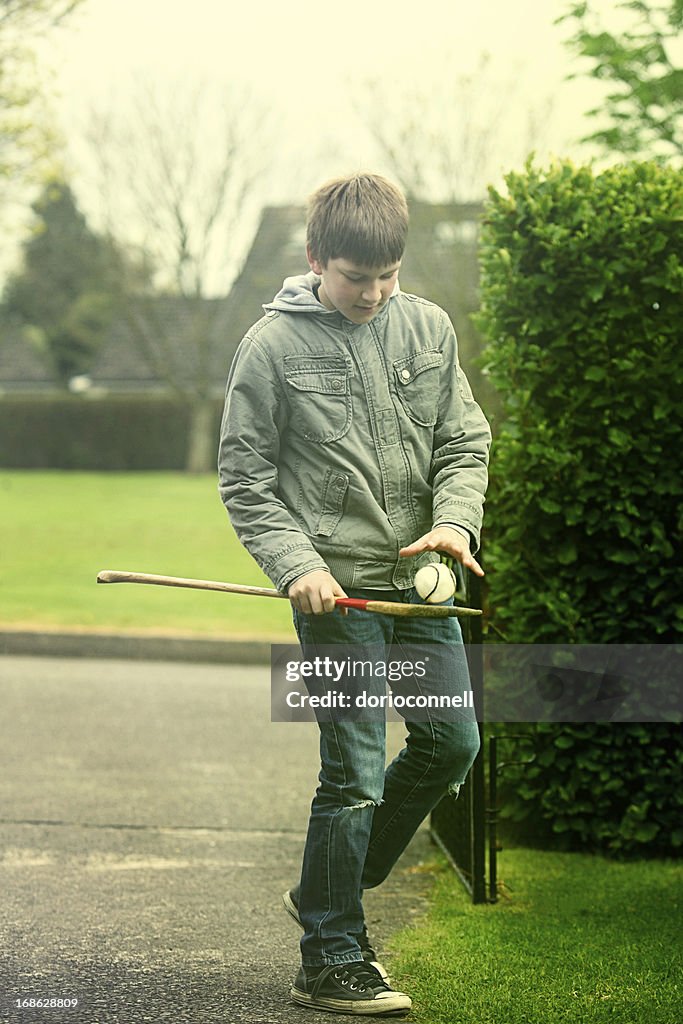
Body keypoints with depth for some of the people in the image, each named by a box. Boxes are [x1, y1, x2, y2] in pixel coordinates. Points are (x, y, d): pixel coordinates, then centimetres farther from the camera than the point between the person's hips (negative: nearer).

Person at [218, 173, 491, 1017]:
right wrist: (296, 564, -15)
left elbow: (464, 442, 9)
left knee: (451, 742, 12)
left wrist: (455, 519, -10)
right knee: (355, 773, -6)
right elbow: (244, 480, -3)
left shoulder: (429, 328, 5)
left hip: (420, 578, 6)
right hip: (337, 591, -6)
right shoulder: (273, 345, -6)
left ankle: (327, 894, 30)